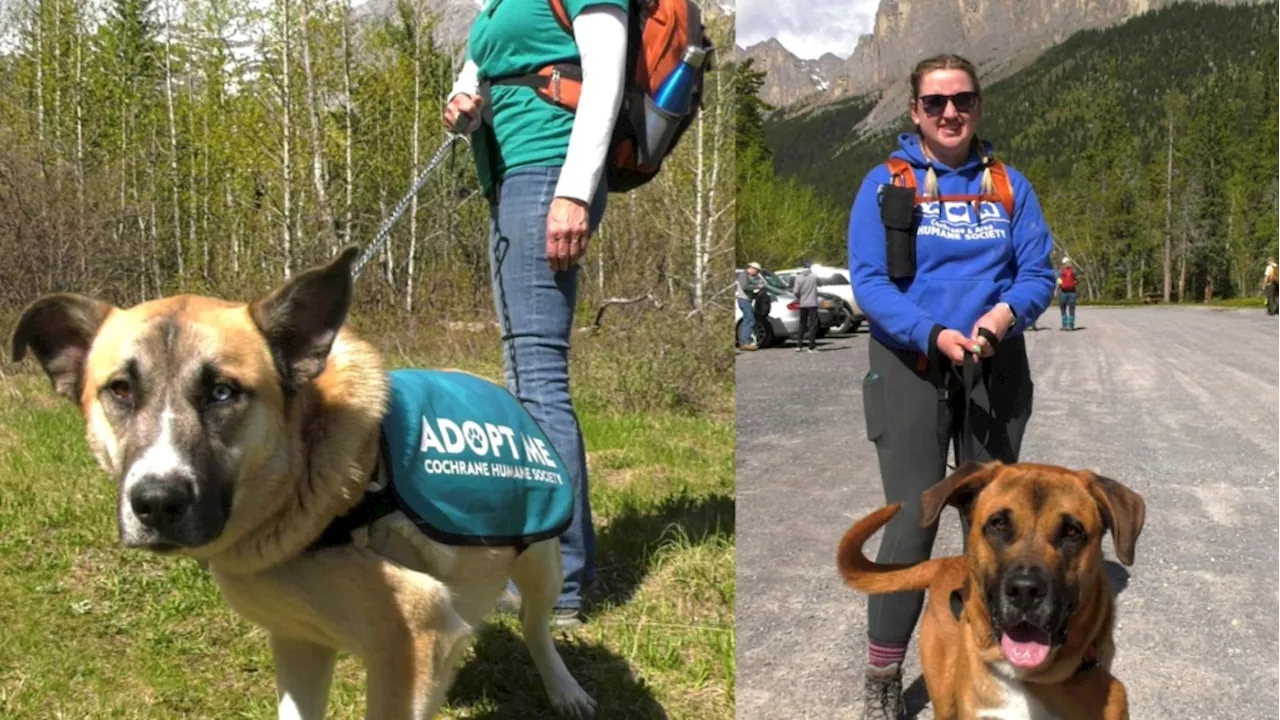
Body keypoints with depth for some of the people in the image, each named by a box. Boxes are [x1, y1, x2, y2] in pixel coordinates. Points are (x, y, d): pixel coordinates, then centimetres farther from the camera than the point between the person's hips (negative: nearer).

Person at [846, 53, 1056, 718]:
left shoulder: (1007, 184, 6)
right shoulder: (886, 183, -3)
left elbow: (1038, 271, 2)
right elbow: (868, 281, -11)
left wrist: (1006, 312, -20)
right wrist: (934, 335, -24)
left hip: (996, 366, 4)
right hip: (910, 366, -4)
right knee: (913, 519, -10)